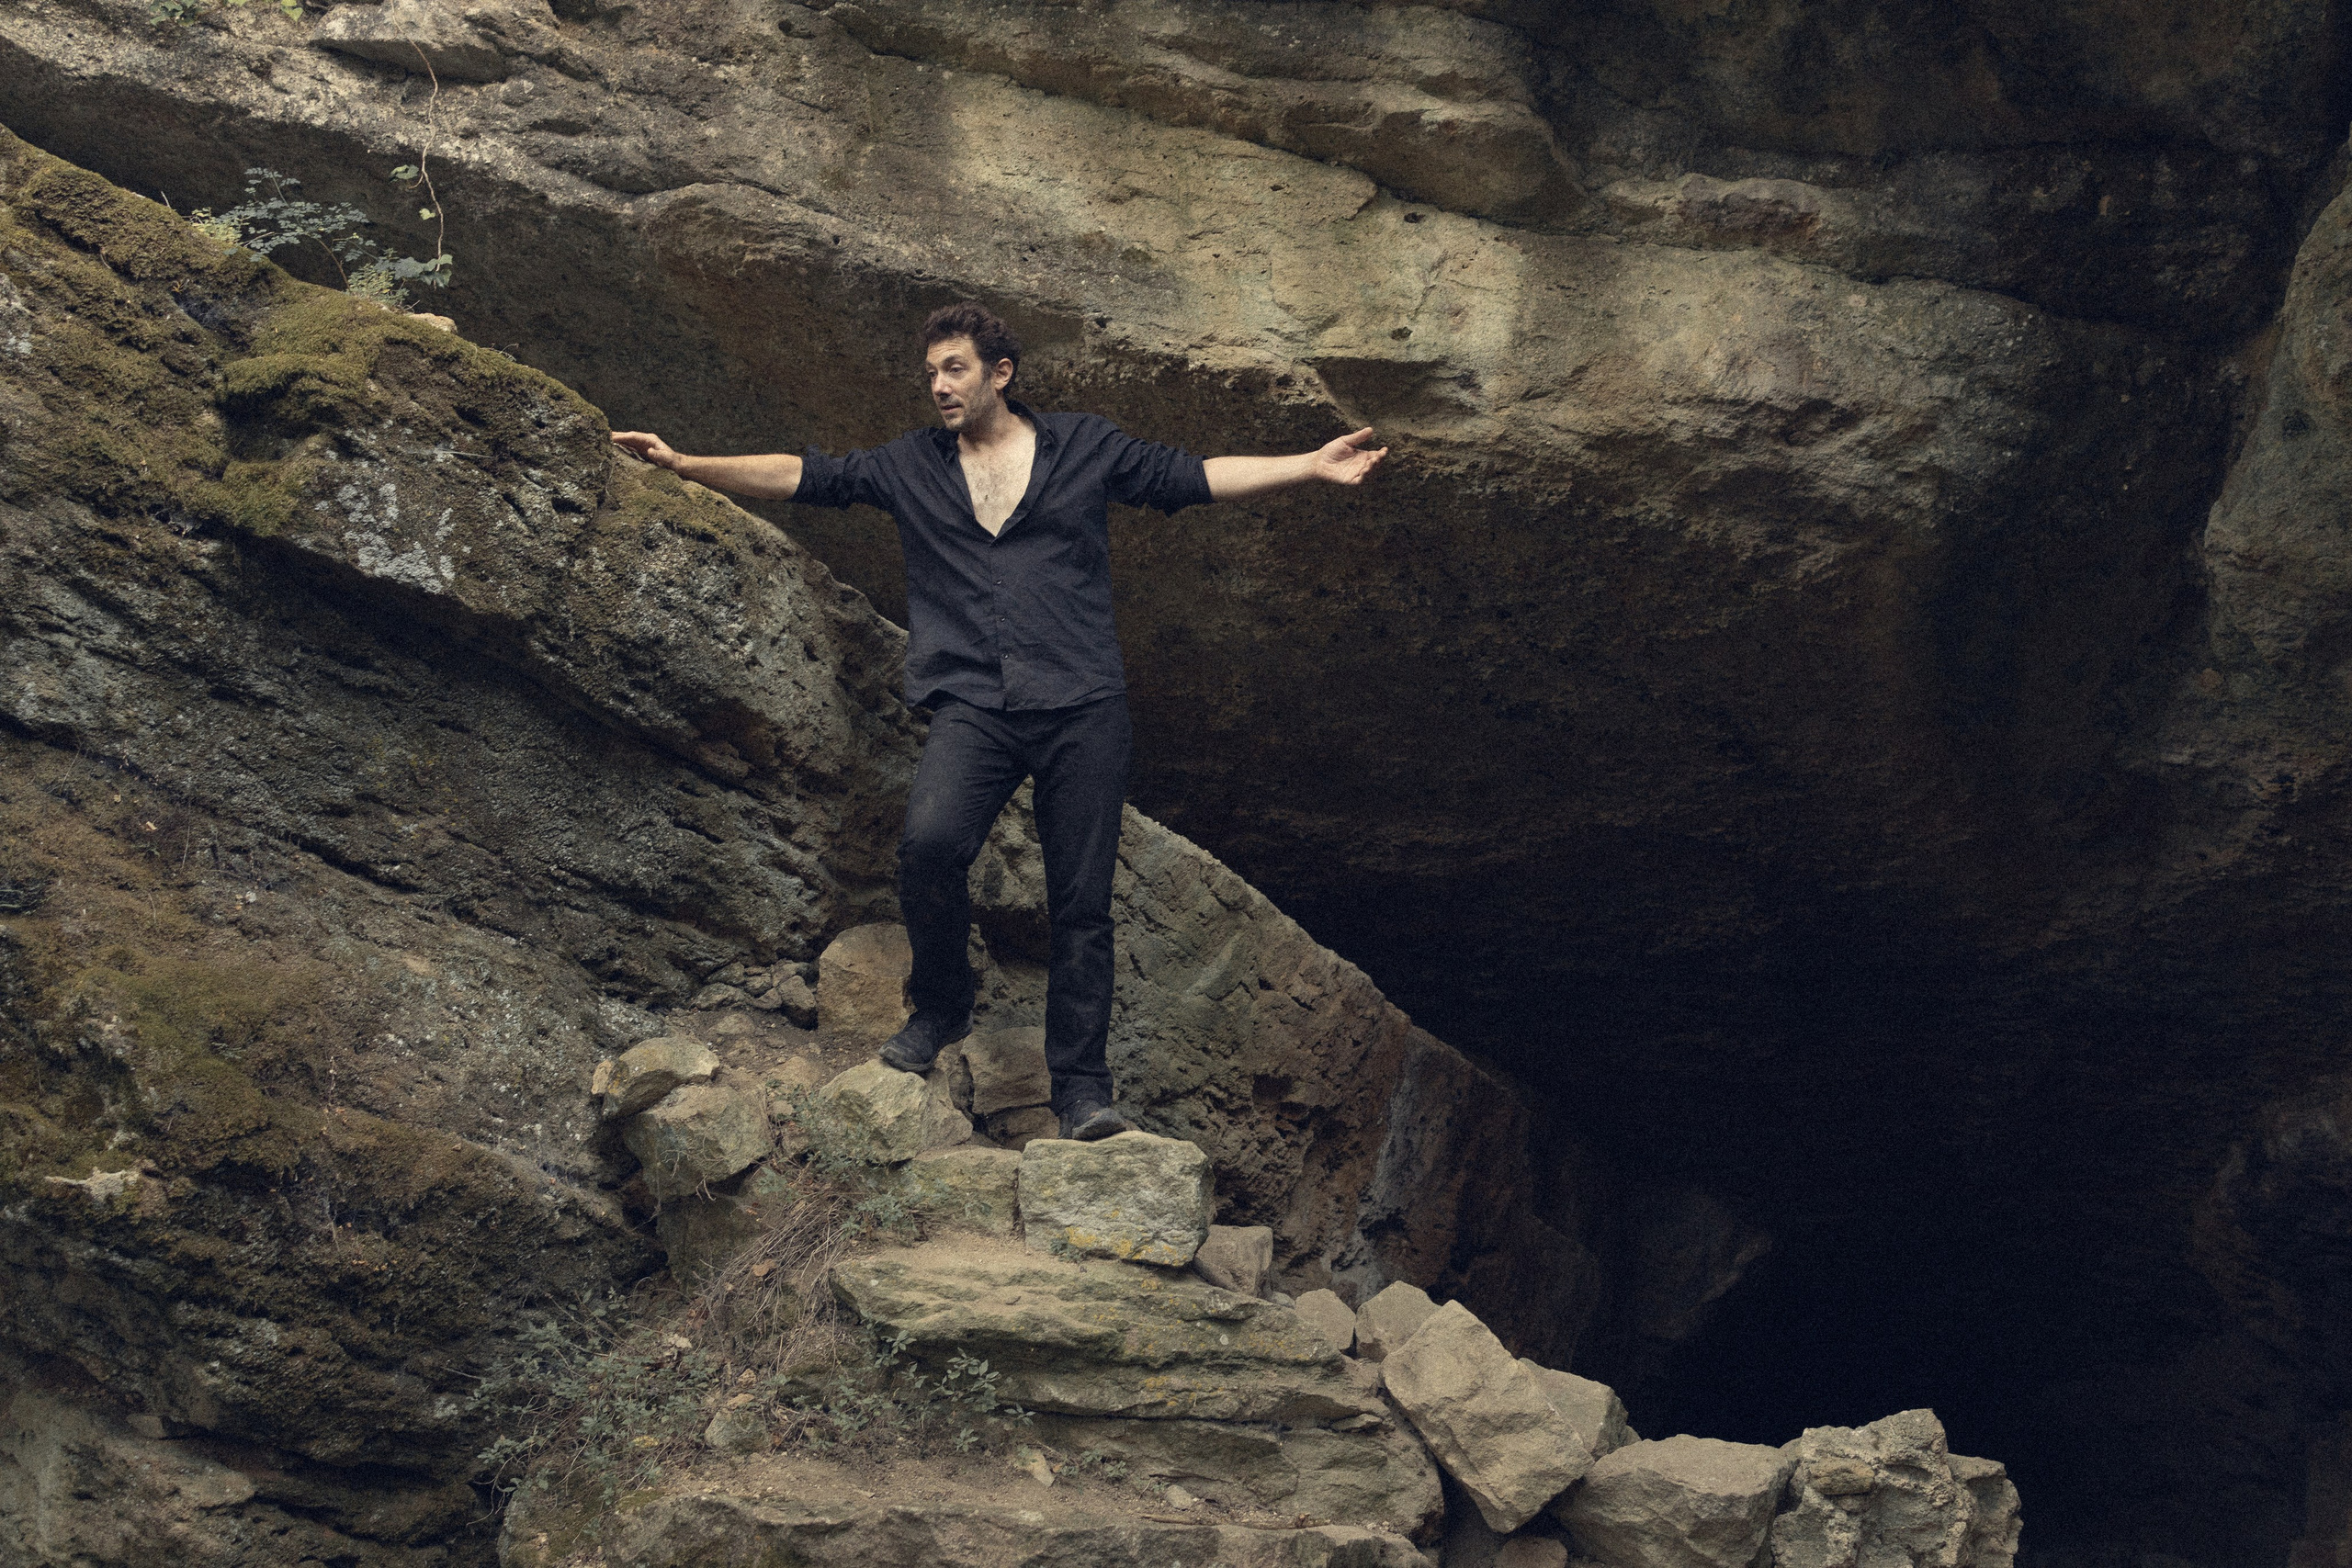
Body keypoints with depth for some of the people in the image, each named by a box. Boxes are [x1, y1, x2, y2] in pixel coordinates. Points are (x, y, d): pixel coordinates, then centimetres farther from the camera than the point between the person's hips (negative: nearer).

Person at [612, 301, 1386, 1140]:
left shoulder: (1087, 448, 11)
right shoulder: (909, 465, 15)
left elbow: (1193, 478, 12)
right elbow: (806, 477, 13)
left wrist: (1311, 466, 6)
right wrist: (684, 463, 6)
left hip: (1082, 708, -1)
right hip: (972, 708, 1)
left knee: (1081, 900, -2)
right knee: (929, 840, -26)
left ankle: (1082, 1085, 6)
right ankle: (940, 1007, -1)